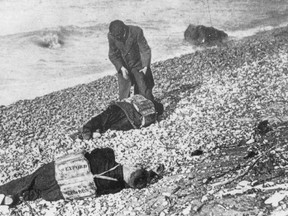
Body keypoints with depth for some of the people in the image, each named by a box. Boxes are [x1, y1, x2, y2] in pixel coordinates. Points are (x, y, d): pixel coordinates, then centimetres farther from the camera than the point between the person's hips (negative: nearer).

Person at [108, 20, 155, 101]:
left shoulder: (136, 32, -22)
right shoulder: (111, 35, -15)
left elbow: (145, 50, -16)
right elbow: (113, 55, -6)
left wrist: (145, 66, -27)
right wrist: (121, 68, -19)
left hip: (138, 65, -2)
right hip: (123, 66, 2)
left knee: (144, 93, -1)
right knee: (123, 95, 0)